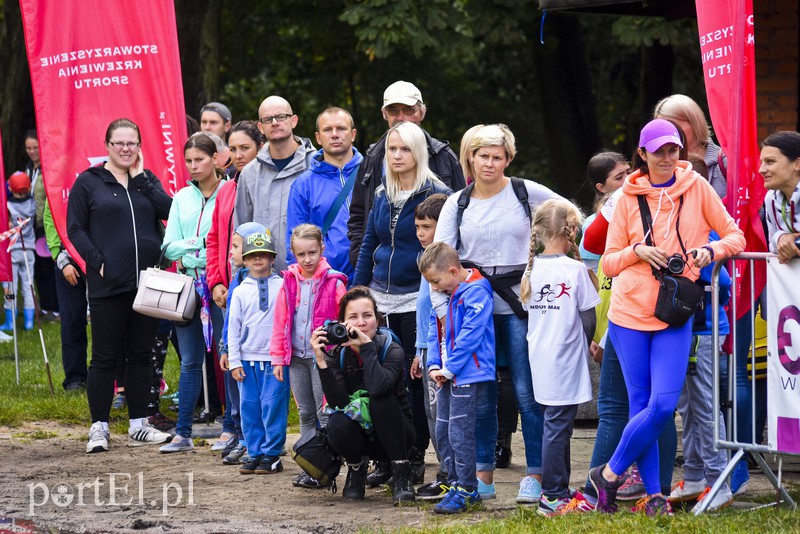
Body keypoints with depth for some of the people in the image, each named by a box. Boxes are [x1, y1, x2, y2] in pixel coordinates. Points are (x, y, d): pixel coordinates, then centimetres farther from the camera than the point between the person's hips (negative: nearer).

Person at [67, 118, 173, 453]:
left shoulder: (147, 180, 13)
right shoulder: (88, 182, 3)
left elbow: (169, 210, -4)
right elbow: (75, 228, -1)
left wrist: (140, 177, -4)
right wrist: (97, 262, -11)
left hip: (147, 283, 4)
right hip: (107, 284, -4)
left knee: (140, 355, 9)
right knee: (105, 357, -1)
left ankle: (138, 425, 16)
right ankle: (99, 428, 4)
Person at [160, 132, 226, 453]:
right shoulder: (182, 198, 13)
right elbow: (169, 246, 8)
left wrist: (193, 254, -12)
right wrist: (198, 244, -8)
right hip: (188, 285, 5)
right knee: (190, 361, 7)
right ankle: (182, 433, 8)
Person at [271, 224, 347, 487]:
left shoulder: (334, 283, -7)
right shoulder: (289, 282, 6)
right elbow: (280, 322, 10)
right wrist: (278, 357, 8)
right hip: (297, 357, 5)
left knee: (325, 414, -3)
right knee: (306, 415, 11)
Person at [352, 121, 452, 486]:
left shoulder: (436, 194, -5)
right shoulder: (382, 196, 12)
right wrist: (356, 292, 13)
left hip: (418, 299, -5)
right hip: (382, 299, 5)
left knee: (415, 379, 0)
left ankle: (415, 459, 8)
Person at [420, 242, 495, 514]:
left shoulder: (476, 292, -14)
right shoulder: (442, 296, 13)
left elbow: (470, 334, -19)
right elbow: (434, 331, 15)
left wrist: (450, 368, -16)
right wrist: (434, 366, 1)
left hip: (467, 375, -9)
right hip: (446, 376, 9)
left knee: (460, 433, -10)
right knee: (443, 431, 12)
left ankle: (466, 490, -3)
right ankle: (456, 483, 21)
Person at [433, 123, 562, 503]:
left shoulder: (526, 193, 0)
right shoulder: (457, 204, 8)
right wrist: (442, 306, -6)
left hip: (520, 304, -3)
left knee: (527, 392, -5)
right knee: (480, 395, 6)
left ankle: (535, 475, 2)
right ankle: (482, 476, 14)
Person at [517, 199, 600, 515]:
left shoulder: (532, 268, 4)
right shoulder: (575, 270, -13)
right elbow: (589, 318, -8)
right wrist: (584, 344, 10)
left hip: (540, 360, 6)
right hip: (566, 361, -6)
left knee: (556, 424, 16)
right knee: (557, 426, -4)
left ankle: (559, 489, 22)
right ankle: (552, 497, -2)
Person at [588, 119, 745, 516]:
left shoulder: (696, 187, 2)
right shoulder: (629, 197, 4)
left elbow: (735, 237, 6)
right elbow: (608, 262, 7)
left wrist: (710, 251, -13)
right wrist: (637, 251, -12)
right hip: (630, 312, 1)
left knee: (663, 405, -12)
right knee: (641, 405, 1)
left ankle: (609, 474, 5)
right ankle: (653, 494, 12)